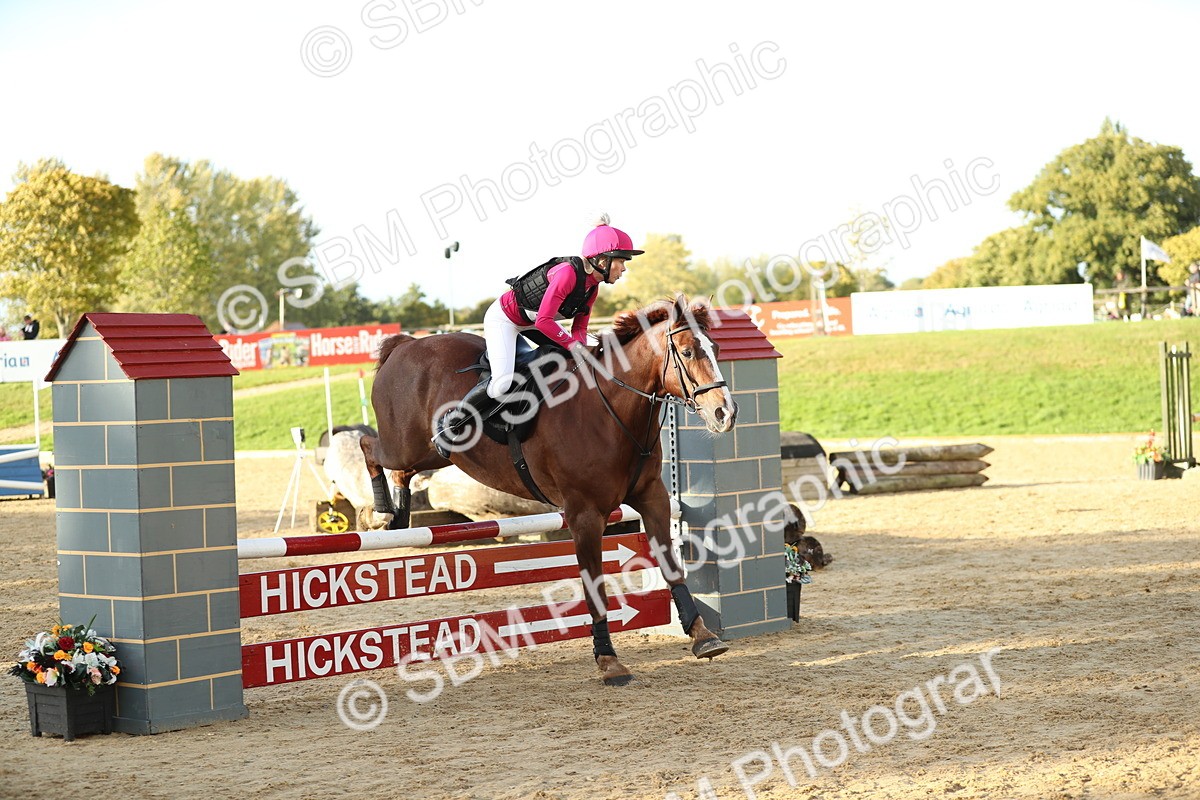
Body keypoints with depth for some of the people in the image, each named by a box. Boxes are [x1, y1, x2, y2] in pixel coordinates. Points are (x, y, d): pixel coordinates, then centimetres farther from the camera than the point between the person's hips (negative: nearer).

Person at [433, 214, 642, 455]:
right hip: (503, 318, -9)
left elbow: (579, 328, 1)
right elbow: (544, 321, -33)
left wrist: (581, 348, -20)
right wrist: (574, 346, -29)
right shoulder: (567, 273, -31)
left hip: (529, 323, 9)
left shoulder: (592, 286, -3)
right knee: (501, 384, -25)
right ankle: (448, 424, -7)